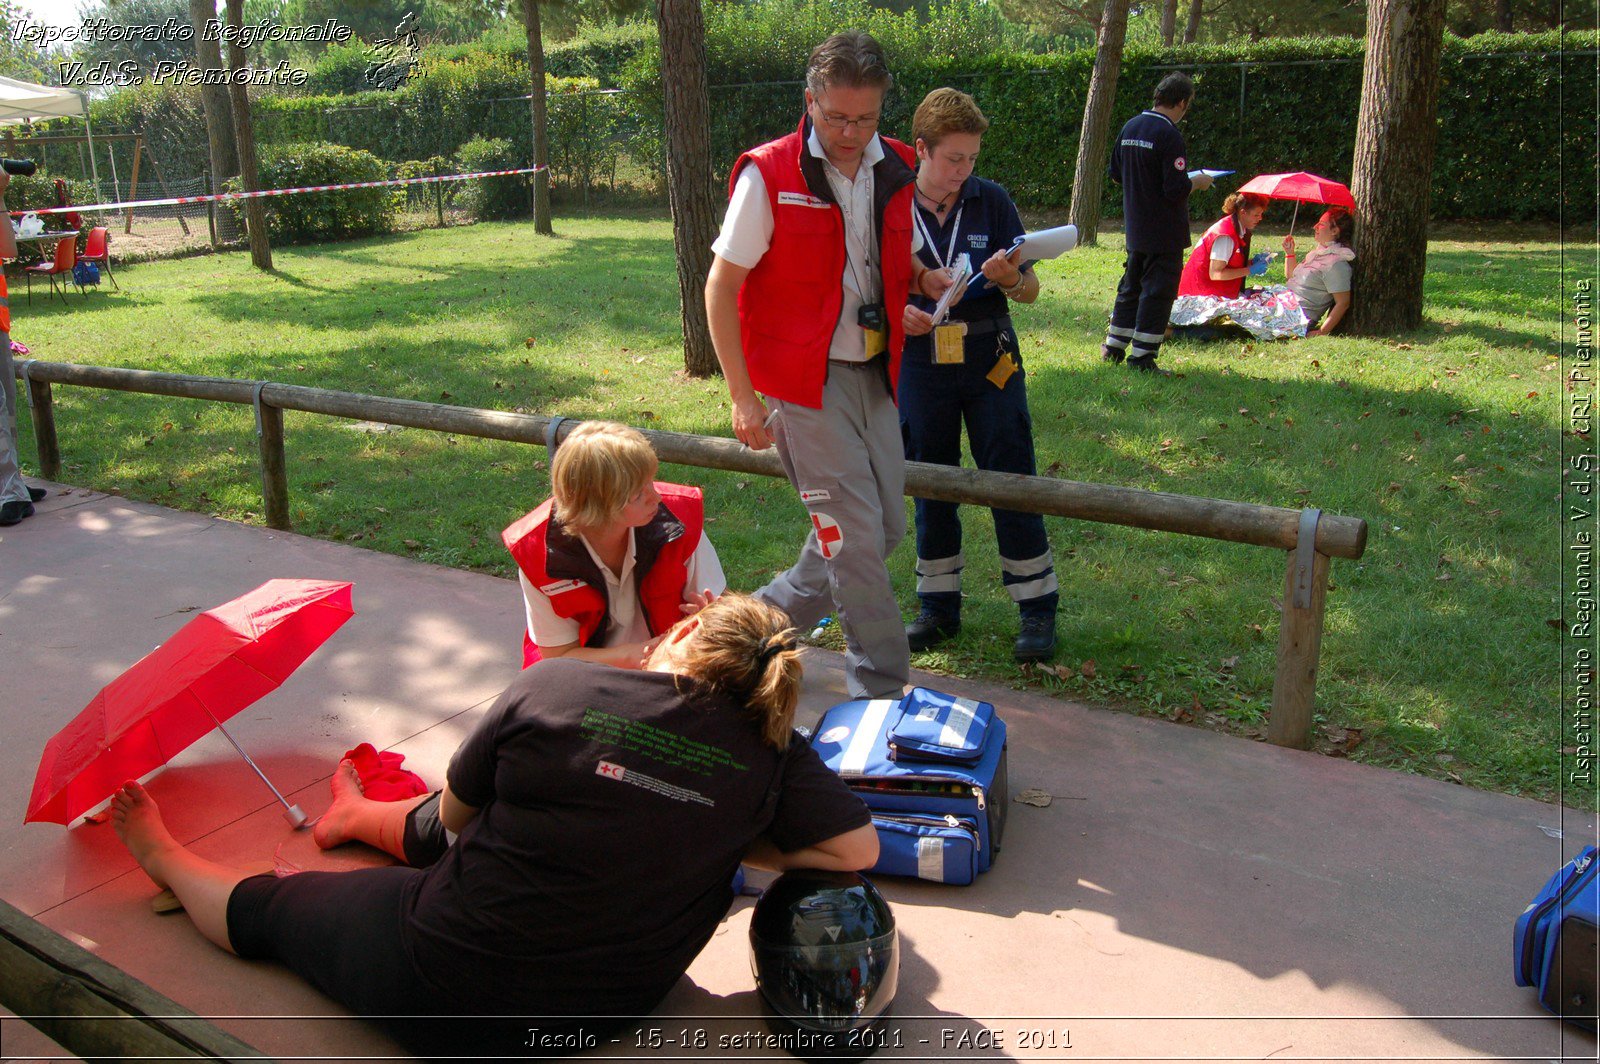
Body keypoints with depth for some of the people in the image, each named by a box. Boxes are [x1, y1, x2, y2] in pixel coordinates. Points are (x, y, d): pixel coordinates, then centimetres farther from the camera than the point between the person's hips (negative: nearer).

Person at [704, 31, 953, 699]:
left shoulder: (893, 170, 6)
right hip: (805, 384, -7)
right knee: (854, 533, -6)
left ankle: (771, 615, 30)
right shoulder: (769, 175, -12)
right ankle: (881, 688, 8)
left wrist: (921, 278, -1)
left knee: (886, 526, 11)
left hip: (875, 376, 7)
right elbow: (720, 287, -9)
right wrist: (744, 398, -12)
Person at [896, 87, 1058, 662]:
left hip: (990, 361, -1)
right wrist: (896, 312, -16)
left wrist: (1010, 278, -20)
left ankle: (1038, 608, 13)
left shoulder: (991, 201, -1)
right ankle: (938, 606, 26)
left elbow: (1031, 291, 2)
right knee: (930, 486, 11)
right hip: (920, 364, 1)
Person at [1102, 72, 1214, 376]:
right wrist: (1198, 182, -3)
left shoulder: (1130, 127, 6)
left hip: (1135, 228, 8)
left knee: (1131, 285, 18)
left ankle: (1114, 347, 23)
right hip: (1165, 232, -8)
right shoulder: (1169, 135, -18)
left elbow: (1116, 174, 16)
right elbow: (1177, 189, -21)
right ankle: (1142, 355, 1)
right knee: (1158, 290, -1)